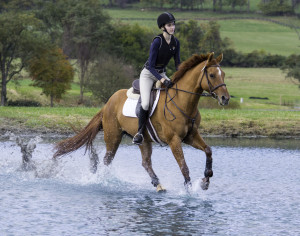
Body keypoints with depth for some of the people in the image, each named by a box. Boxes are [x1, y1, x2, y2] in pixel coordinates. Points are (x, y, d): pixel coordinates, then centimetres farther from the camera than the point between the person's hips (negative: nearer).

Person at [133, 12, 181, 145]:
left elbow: (177, 63, 8)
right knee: (145, 104, -26)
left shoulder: (176, 42, -2)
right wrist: (162, 80, -33)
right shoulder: (157, 42, -22)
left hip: (161, 74, 6)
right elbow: (151, 66, -22)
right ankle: (140, 132, -9)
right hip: (148, 74, -6)